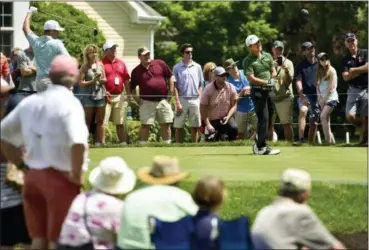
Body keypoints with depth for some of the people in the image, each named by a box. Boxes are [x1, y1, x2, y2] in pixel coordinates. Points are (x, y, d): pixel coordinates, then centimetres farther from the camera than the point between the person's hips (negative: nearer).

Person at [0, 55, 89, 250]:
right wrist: (76, 174, -15)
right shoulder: (69, 102, -14)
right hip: (60, 178, -6)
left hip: (32, 176, 6)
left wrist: (21, 165, 11)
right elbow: (77, 143, -29)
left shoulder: (30, 102, 6)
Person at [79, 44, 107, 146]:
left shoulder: (100, 65, 10)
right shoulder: (85, 67, -2)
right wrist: (92, 81, -15)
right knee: (87, 122, -1)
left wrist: (102, 80, -5)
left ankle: (99, 142, 9)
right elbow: (81, 83, -7)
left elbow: (105, 79, 17)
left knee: (100, 121, 5)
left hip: (100, 95, 4)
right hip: (88, 96, -4)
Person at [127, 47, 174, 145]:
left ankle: (167, 144, 11)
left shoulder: (160, 64, 5)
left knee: (165, 124, 4)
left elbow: (170, 77, 10)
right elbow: (132, 88, 10)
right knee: (145, 125, -6)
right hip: (147, 102, -1)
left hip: (163, 101, 1)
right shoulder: (136, 71, 4)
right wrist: (138, 100, 0)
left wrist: (170, 92, 3)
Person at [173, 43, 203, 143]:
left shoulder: (197, 67, 9)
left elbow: (200, 85, 12)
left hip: (195, 100, 2)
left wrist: (200, 100, 3)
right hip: (182, 99, -2)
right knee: (179, 126, 1)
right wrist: (177, 102, -8)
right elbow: (175, 86, 0)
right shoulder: (177, 67, 2)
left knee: (195, 126, 3)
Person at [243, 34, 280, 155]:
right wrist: (266, 82, -22)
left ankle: (258, 144, 18)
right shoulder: (248, 61, -6)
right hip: (258, 91, -6)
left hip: (269, 90, 6)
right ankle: (262, 147, -9)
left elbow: (273, 71, 15)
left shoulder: (268, 56, 12)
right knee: (263, 119, -11)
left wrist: (272, 79, -6)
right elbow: (251, 78, -14)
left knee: (268, 119, 8)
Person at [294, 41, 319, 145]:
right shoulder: (300, 65, 2)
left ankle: (310, 143, 15)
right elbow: (298, 81, -6)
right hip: (305, 94, -3)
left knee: (314, 121, 5)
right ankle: (301, 138, -34)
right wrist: (302, 96, -18)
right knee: (303, 110, -30)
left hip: (317, 95, 3)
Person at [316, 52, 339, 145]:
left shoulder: (332, 71, -6)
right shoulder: (319, 72, 12)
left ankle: (328, 139, -21)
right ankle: (332, 140, 6)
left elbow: (331, 87, -11)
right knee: (326, 120, 3)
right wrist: (319, 98, -2)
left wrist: (324, 99, -10)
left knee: (323, 117, -20)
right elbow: (318, 86, 11)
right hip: (323, 99, 7)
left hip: (331, 97, -7)